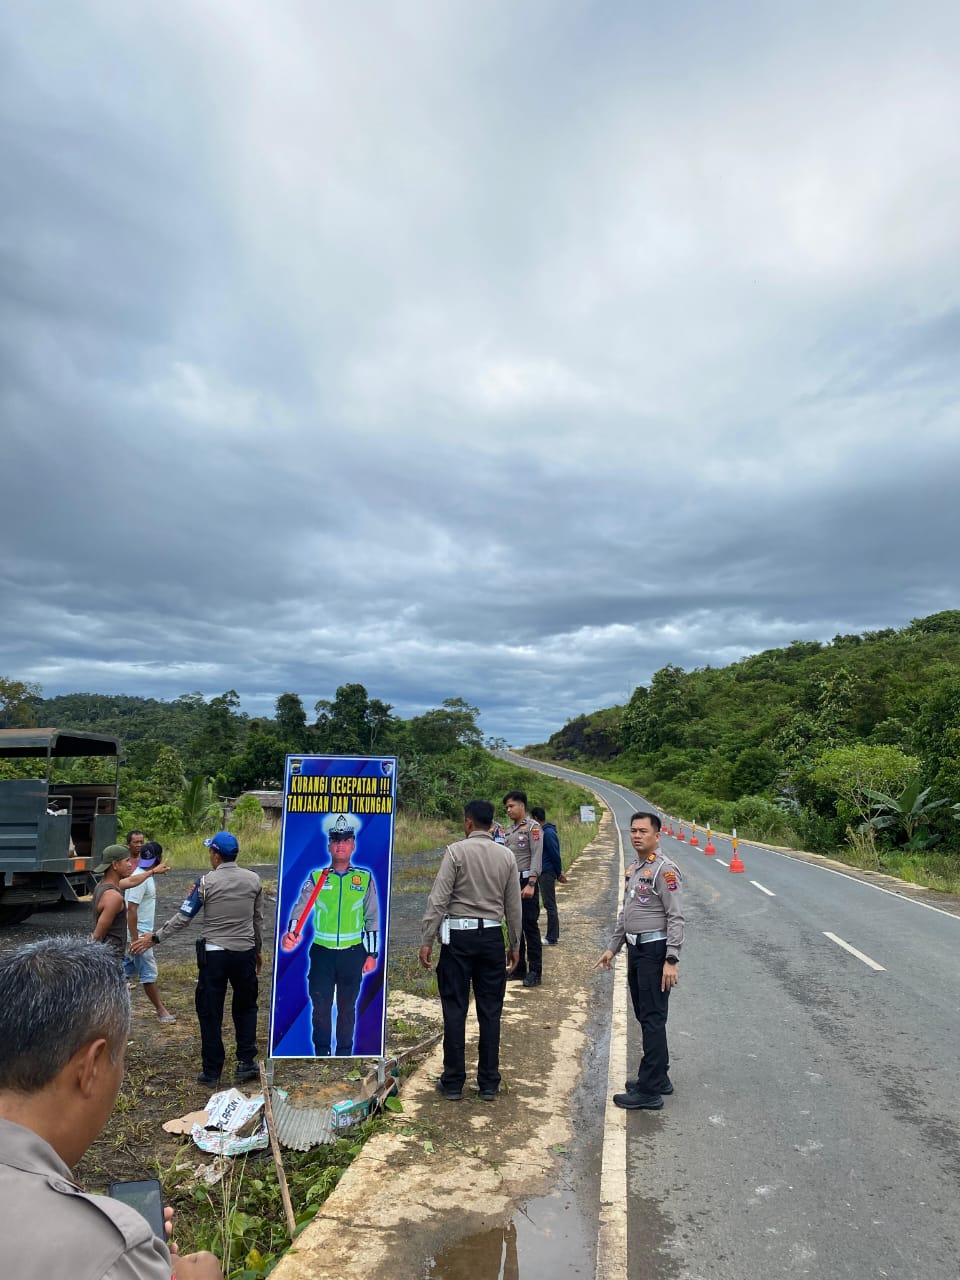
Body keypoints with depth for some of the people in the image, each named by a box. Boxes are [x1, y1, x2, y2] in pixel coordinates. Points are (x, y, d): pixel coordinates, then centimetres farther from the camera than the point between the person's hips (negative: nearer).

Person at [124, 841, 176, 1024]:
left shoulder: (144, 876, 9)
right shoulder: (141, 879, -22)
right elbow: (131, 909, -25)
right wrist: (135, 939, -24)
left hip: (142, 933, 10)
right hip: (139, 935, -10)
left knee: (128, 971, 17)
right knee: (149, 973, 0)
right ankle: (161, 1011, 9)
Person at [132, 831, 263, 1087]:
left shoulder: (206, 882, -10)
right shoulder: (253, 880, 0)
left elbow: (183, 917, -7)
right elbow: (259, 919, 8)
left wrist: (154, 938, 5)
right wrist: (259, 950, 20)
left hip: (213, 954, -3)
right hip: (245, 953, 3)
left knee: (210, 1013, 9)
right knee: (245, 1008, 17)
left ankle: (211, 1072, 15)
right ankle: (246, 1064, 17)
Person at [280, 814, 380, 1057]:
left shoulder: (365, 878, 1)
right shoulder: (316, 877, 0)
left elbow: (372, 918, 5)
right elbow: (301, 907, -14)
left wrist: (372, 953, 4)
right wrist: (291, 933, -33)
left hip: (353, 953, 0)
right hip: (322, 952, 0)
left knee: (348, 1007, 11)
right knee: (320, 1006, 6)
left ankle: (345, 1052, 27)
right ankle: (321, 1052, 25)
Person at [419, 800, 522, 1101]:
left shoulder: (456, 851, -8)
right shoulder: (506, 855, 3)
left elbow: (438, 899, -12)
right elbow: (514, 906, 7)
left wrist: (427, 940, -7)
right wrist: (515, 944, 17)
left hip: (458, 934, -3)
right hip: (492, 935, 3)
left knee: (455, 1009, 5)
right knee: (490, 1010, 9)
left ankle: (453, 1082, 14)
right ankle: (489, 1084, 17)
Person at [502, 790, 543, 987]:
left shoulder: (532, 827, -9)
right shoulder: (509, 830, 15)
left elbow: (536, 857, -15)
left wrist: (531, 884, -22)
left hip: (526, 882, -8)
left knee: (530, 927, -4)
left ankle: (535, 972, 2)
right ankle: (518, 968, 22)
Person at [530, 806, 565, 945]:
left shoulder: (548, 833, -17)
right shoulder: (543, 832, 13)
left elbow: (555, 854, -18)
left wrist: (559, 873, -11)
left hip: (547, 873, -10)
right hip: (544, 872, 10)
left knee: (549, 905, -4)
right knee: (549, 904, 14)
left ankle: (552, 938, 2)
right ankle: (553, 936, 21)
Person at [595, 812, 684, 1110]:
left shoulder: (664, 869, -15)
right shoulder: (635, 868, 13)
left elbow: (675, 917, -18)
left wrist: (671, 960, -22)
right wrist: (612, 948, 21)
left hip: (655, 951, -9)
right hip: (635, 949, 9)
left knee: (653, 1019, -3)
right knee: (645, 1016, 17)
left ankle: (649, 1091, 3)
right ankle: (658, 1077, 30)